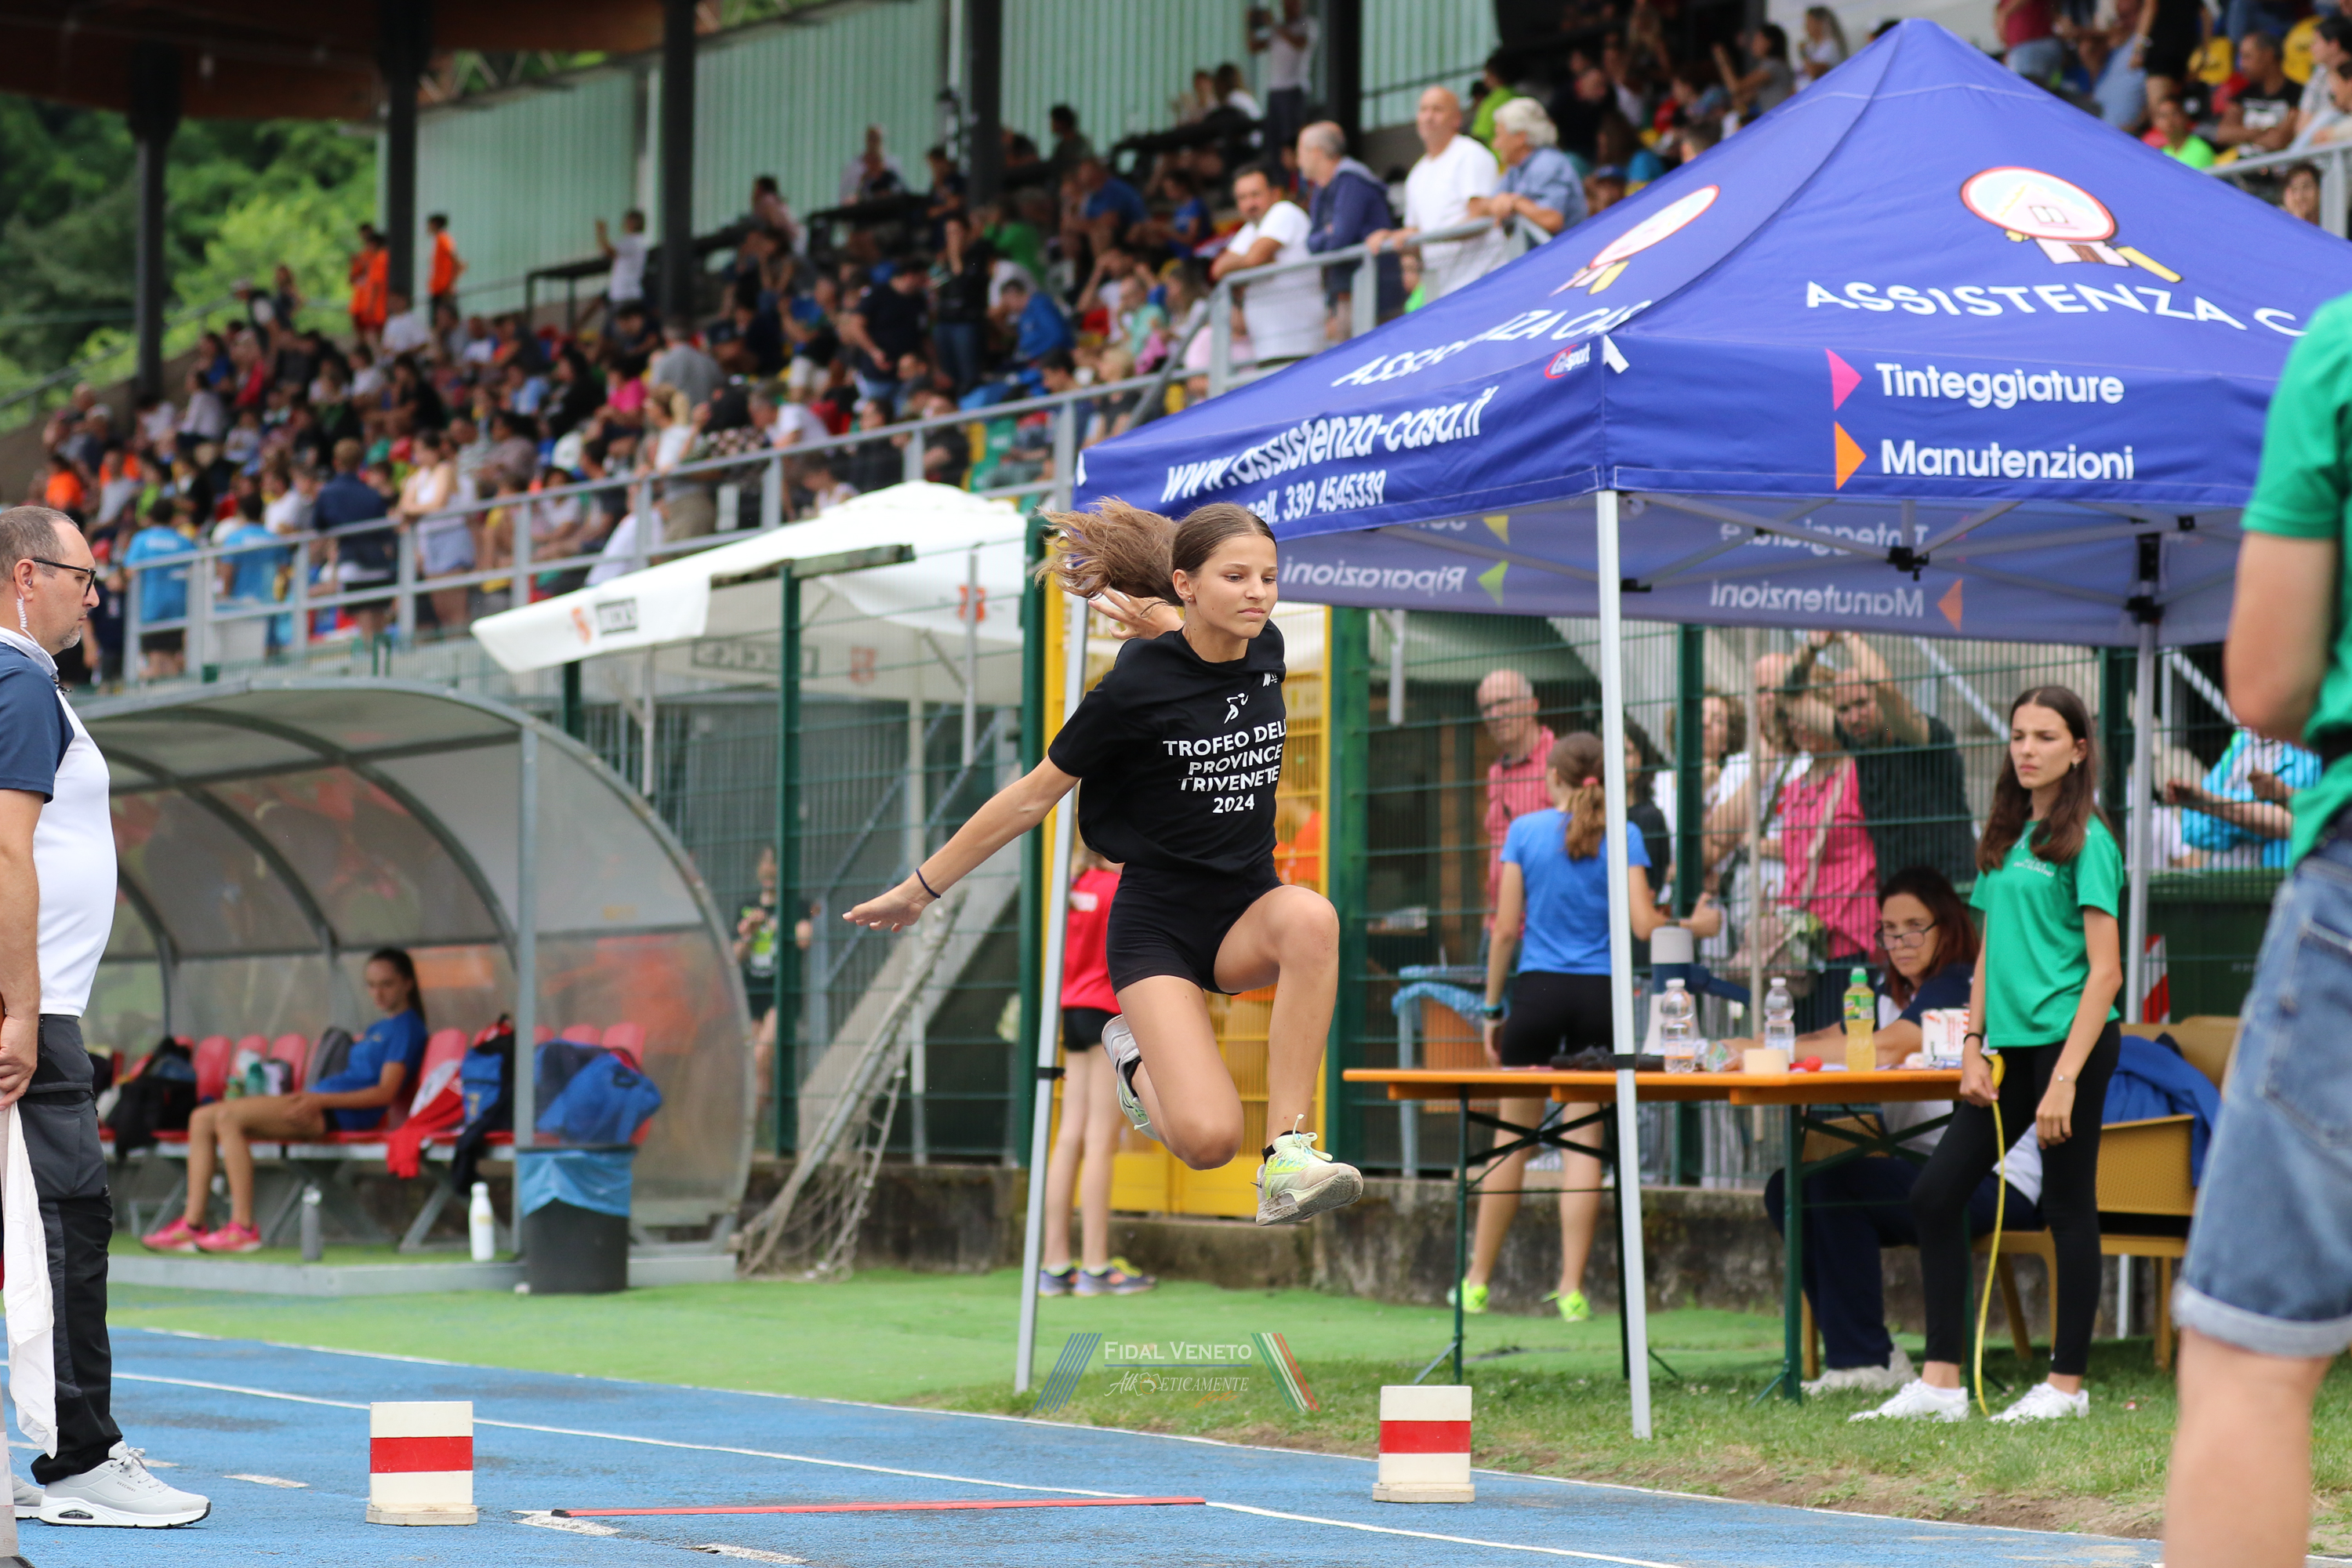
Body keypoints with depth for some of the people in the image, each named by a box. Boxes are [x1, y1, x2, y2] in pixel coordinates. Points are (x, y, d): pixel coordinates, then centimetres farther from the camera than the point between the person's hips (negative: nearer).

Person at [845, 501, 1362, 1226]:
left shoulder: (1266, 650, -2)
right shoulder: (1135, 687, -16)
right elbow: (1033, 797, -5)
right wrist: (919, 889, 1)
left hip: (1248, 909, 5)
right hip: (1155, 921, -5)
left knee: (1310, 917, -34)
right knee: (1208, 1138, -22)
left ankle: (1289, 1152, -27)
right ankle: (1135, 1058, 15)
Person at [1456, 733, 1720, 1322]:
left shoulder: (1526, 830, 0)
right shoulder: (1622, 836, 0)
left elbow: (1507, 928, -1)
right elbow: (1644, 925, -6)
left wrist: (1493, 1008, 6)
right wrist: (1695, 926, 14)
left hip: (1537, 991, 0)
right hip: (1597, 996, 0)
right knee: (1585, 1140, 3)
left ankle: (1477, 1283, 13)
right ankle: (1572, 1289, -1)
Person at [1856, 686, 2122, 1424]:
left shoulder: (2087, 841, -8)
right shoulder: (2006, 839, 15)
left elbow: (2105, 971, -13)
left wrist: (2065, 1079, -18)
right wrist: (1972, 1047, 8)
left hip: (2069, 1041, -8)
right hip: (2009, 1046, 8)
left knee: (2068, 1209, 0)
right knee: (1935, 1194, 3)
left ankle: (2067, 1383, 10)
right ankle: (1939, 1383, 7)